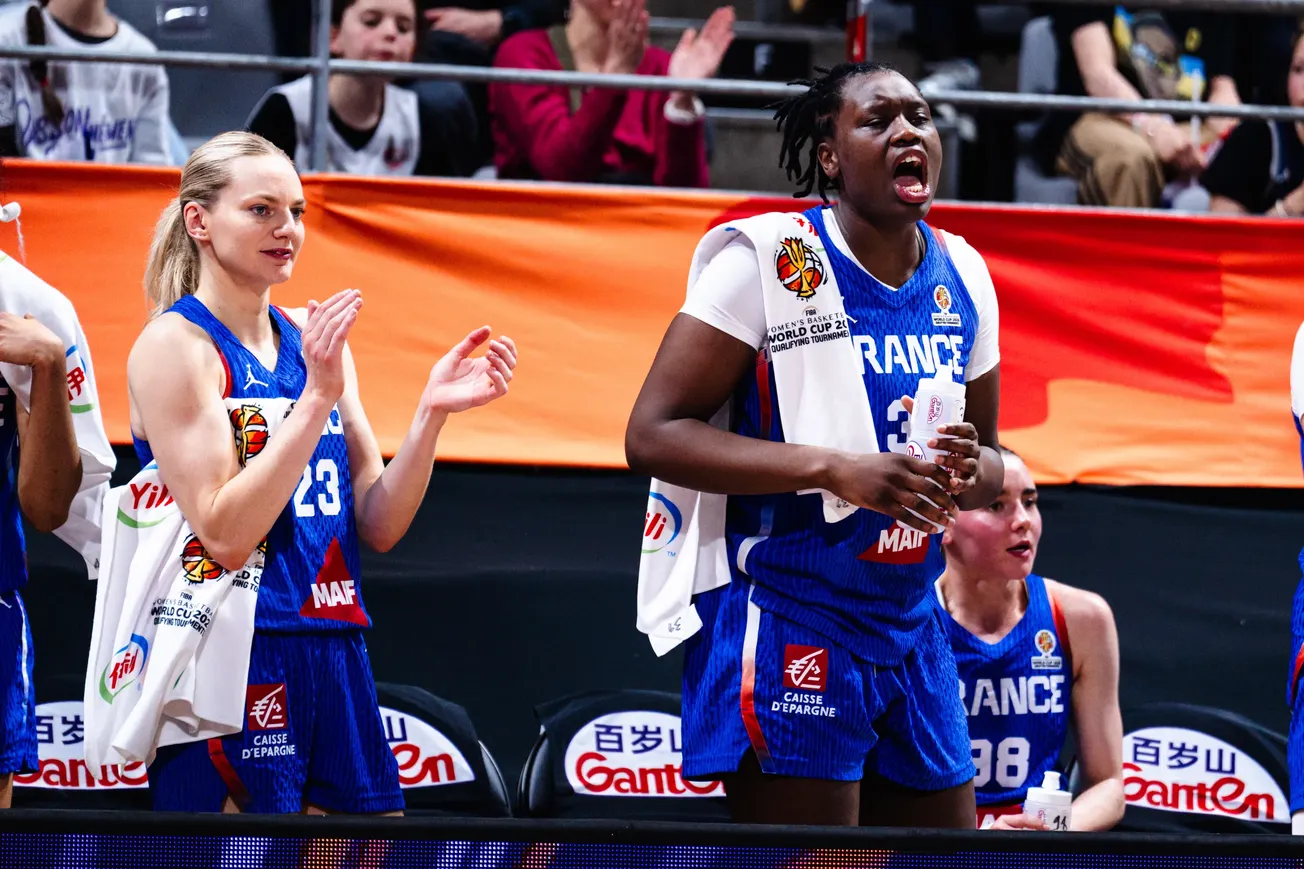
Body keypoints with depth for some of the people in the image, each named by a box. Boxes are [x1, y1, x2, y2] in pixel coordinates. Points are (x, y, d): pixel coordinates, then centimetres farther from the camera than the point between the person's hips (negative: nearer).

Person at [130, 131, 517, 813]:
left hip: (334, 655, 7)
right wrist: (316, 398, -20)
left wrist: (431, 413, -5)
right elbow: (224, 535, -16)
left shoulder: (313, 339, 13)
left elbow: (378, 526, 10)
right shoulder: (175, 344, -6)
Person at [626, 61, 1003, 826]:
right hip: (788, 621, -7)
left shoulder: (961, 275, 9)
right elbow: (653, 434, -15)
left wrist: (971, 472, -7)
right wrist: (833, 469, -25)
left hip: (910, 630, 7)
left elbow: (989, 462, 19)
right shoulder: (769, 259, -10)